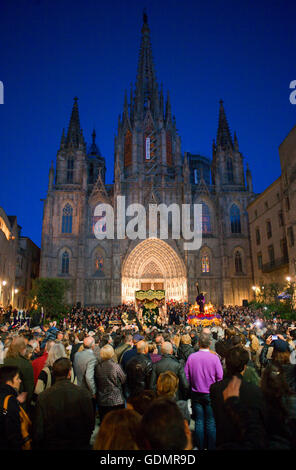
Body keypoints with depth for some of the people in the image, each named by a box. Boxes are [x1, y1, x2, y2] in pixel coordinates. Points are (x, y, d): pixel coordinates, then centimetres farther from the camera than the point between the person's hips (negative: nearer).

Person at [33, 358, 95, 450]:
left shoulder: (43, 397, -17)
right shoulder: (83, 393, -19)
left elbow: (38, 431, -11)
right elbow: (91, 423, -9)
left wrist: (36, 446, 8)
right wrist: (85, 442, 8)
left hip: (52, 446, 0)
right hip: (79, 446, 0)